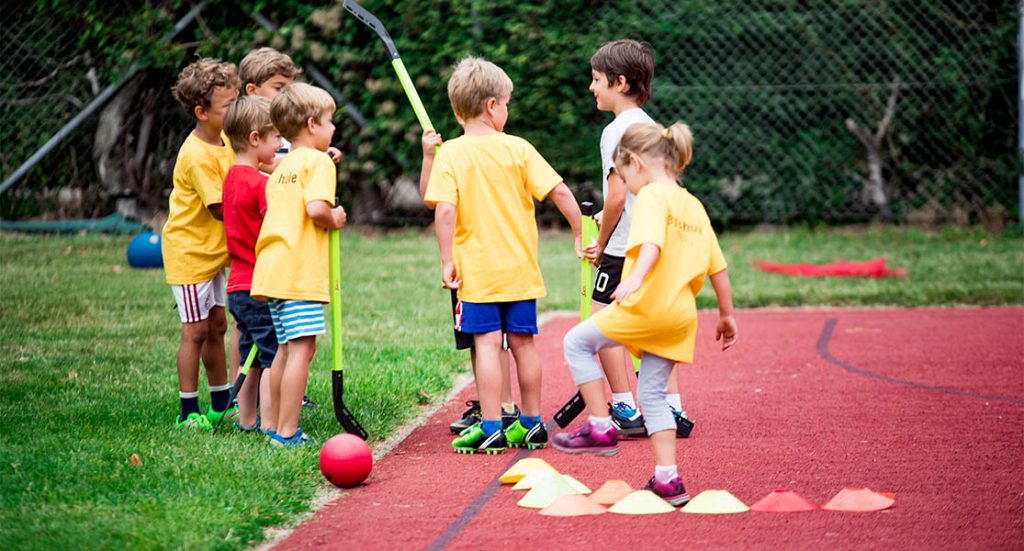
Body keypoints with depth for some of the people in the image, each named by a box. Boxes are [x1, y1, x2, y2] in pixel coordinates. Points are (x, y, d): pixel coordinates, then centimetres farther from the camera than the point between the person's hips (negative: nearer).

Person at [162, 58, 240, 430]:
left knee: (216, 326, 14)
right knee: (195, 330, -5)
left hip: (214, 251, 9)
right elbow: (220, 209, -22)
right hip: (189, 250, -9)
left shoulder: (224, 140, 3)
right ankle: (188, 411, 3)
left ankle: (221, 404, 23)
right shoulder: (197, 156, -25)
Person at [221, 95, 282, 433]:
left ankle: (247, 420, 23)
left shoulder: (232, 177, 12)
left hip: (238, 285, 9)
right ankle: (269, 425, -5)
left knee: (252, 355, 17)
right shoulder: (259, 183, -16)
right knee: (273, 356, -5)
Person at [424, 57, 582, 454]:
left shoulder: (450, 154, -6)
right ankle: (531, 425, 18)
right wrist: (580, 235, 5)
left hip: (477, 270, -2)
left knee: (487, 344, -2)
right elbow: (560, 191, -5)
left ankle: (491, 429, -4)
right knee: (523, 343, 10)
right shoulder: (517, 148, -1)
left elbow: (445, 208, -16)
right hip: (520, 268, 2)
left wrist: (447, 260, -10)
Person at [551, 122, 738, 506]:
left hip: (647, 306, -8)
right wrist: (726, 315, 27)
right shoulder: (694, 205, 18)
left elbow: (651, 243, -26)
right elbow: (718, 266, 20)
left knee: (577, 342, 8)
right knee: (653, 395, 13)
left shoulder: (652, 196, -6)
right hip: (681, 316, 8)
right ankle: (668, 481, 7)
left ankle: (601, 428, 4)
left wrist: (635, 279, -41)